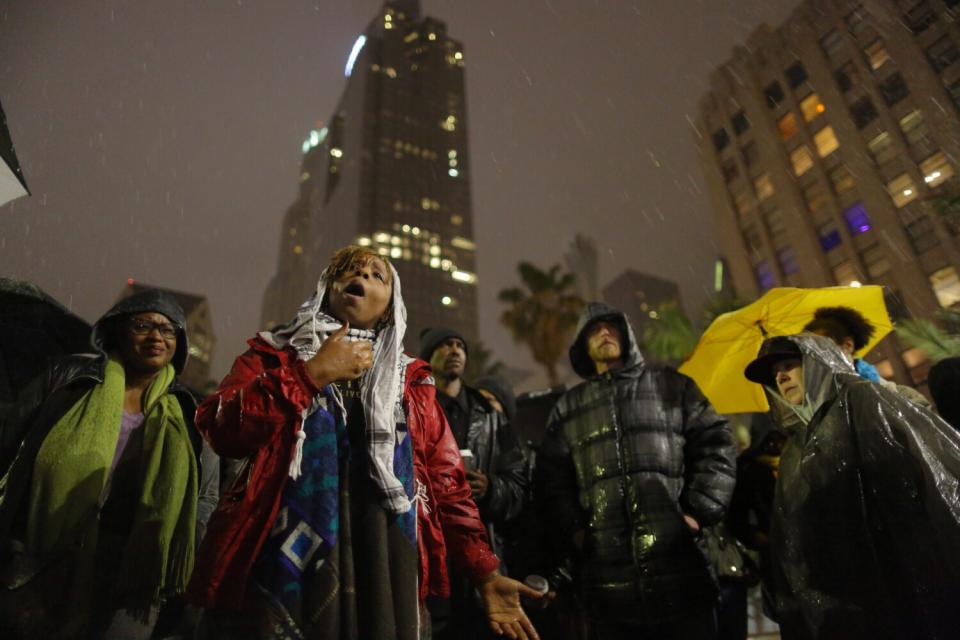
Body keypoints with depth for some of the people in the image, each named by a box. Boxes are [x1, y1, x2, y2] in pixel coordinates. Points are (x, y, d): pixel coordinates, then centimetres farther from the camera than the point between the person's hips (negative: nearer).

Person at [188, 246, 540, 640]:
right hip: (278, 569, -1)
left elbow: (447, 484, 7)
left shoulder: (411, 382, 12)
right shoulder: (274, 355, 8)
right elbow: (221, 430, -9)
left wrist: (486, 575, -1)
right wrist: (314, 373, -11)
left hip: (381, 577, 2)